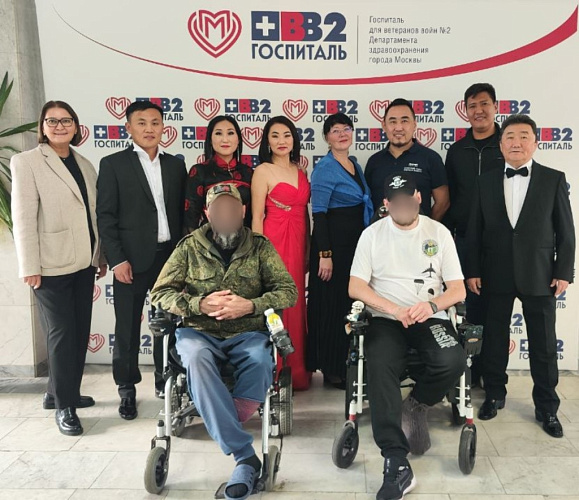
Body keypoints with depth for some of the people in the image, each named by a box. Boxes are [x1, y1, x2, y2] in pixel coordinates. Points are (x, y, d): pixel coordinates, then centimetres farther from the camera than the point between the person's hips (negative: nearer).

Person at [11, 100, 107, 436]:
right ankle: (64, 405, 13)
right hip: (52, 264, -6)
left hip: (83, 262, 6)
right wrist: (29, 267, -13)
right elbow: (23, 218, -9)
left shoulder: (85, 165, 12)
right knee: (61, 334, 0)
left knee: (80, 332, 12)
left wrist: (101, 255, 13)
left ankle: (62, 392, 29)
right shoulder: (26, 162, -4)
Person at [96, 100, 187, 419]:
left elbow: (182, 212, 11)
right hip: (132, 260, -3)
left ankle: (165, 381, 28)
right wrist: (117, 259, -11)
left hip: (171, 256, 3)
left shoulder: (175, 164, 10)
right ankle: (127, 390, 21)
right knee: (127, 328, 6)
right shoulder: (113, 164, -1)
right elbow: (105, 216, -5)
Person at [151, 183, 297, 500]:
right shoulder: (190, 246, 3)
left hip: (247, 333, 0)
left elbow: (288, 290, 0)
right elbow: (160, 293, 1)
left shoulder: (260, 246, 4)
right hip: (199, 332, 0)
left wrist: (250, 305, -16)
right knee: (197, 360, -35)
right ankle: (245, 456, -34)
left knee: (261, 362, -34)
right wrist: (199, 304, -16)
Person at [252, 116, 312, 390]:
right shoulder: (263, 171, -3)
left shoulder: (300, 171, 14)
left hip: (299, 243, 6)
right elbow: (257, 217, -6)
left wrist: (308, 249, 11)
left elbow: (305, 212, 15)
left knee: (296, 304, 10)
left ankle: (298, 370, 22)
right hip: (274, 241, -6)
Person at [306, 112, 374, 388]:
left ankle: (347, 364, 27)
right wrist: (324, 254, -19)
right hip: (333, 244, -8)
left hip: (357, 244, 8)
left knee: (353, 304, 13)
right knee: (332, 306, 0)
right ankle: (331, 369, 13)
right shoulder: (325, 169, -11)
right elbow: (319, 214, -15)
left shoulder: (355, 165, 13)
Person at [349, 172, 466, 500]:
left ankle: (415, 407, 1)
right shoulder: (372, 234, 5)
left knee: (453, 362, -31)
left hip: (431, 318, 1)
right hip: (386, 319, 0)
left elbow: (458, 289, 3)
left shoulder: (439, 232, 7)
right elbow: (355, 287, -1)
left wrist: (432, 305, -19)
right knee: (380, 369, -30)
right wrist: (395, 309, -17)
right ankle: (397, 464, -26)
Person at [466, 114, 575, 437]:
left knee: (544, 345, 7)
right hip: (496, 275, 1)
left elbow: (566, 231, 0)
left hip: (539, 275, -1)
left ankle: (547, 408, 21)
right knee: (495, 339, 11)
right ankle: (495, 395, 29)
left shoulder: (554, 180, 1)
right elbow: (474, 230, 4)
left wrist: (564, 272, -5)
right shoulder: (486, 182, 4)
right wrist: (473, 271, 0)